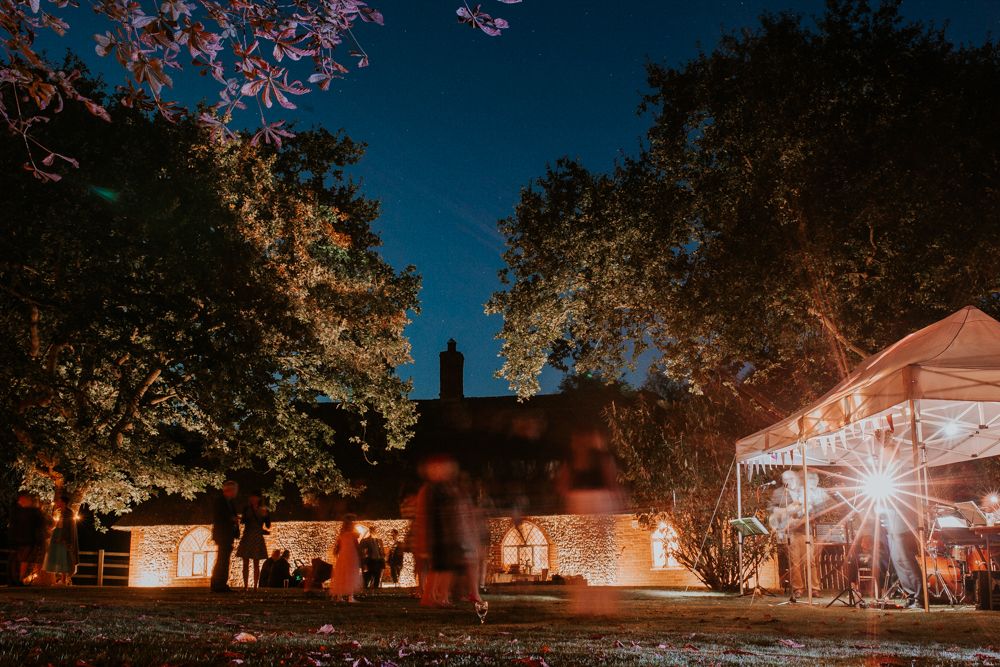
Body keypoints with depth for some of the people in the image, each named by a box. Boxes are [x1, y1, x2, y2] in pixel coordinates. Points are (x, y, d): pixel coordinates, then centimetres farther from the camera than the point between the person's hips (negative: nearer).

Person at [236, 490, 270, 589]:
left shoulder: (263, 510, 2)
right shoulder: (246, 509, 7)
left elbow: (268, 526, -2)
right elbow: (243, 521, 5)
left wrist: (265, 515, -16)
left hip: (257, 539, -1)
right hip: (247, 538, 1)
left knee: (256, 564, 0)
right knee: (246, 563, -2)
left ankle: (255, 586, 0)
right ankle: (245, 586, 0)